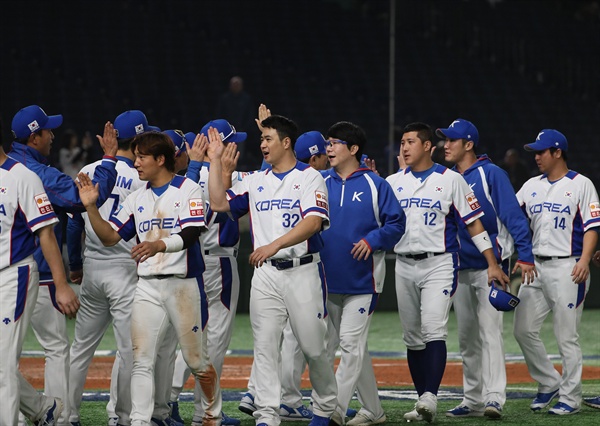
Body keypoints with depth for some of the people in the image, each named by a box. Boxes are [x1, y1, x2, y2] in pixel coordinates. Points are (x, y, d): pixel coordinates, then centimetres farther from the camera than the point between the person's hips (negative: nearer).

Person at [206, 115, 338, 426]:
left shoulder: (309, 177, -3)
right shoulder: (256, 181, 15)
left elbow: (313, 222, -17)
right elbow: (219, 203, 8)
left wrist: (275, 245, -29)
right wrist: (215, 160, 6)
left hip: (303, 271, -5)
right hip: (265, 273, 5)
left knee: (313, 347, 2)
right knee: (264, 347, -2)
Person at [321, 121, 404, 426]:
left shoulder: (375, 185, -2)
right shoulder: (320, 182, 9)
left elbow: (396, 223, -2)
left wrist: (372, 240, -17)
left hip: (362, 279, -5)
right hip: (328, 280, 5)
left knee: (351, 342, -10)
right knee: (354, 346, 11)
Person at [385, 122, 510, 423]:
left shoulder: (450, 180, 1)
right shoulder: (393, 182, 12)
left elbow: (474, 223, 0)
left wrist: (493, 264, -5)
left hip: (439, 264, -5)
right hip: (404, 266, 5)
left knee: (433, 330, -18)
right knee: (413, 337, 6)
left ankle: (430, 398, -24)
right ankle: (423, 401, 12)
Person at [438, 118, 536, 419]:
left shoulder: (490, 174, -7)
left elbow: (513, 214, -13)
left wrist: (525, 255, -22)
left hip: (489, 266, -7)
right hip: (459, 268, 7)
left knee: (489, 331, -15)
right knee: (466, 338, 10)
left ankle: (494, 398, -21)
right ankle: (473, 400, 16)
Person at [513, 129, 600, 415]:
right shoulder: (532, 186, 15)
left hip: (567, 267, -6)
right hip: (536, 266, 6)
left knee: (566, 336, -3)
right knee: (524, 329, 2)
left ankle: (570, 397, 5)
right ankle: (549, 383, 18)